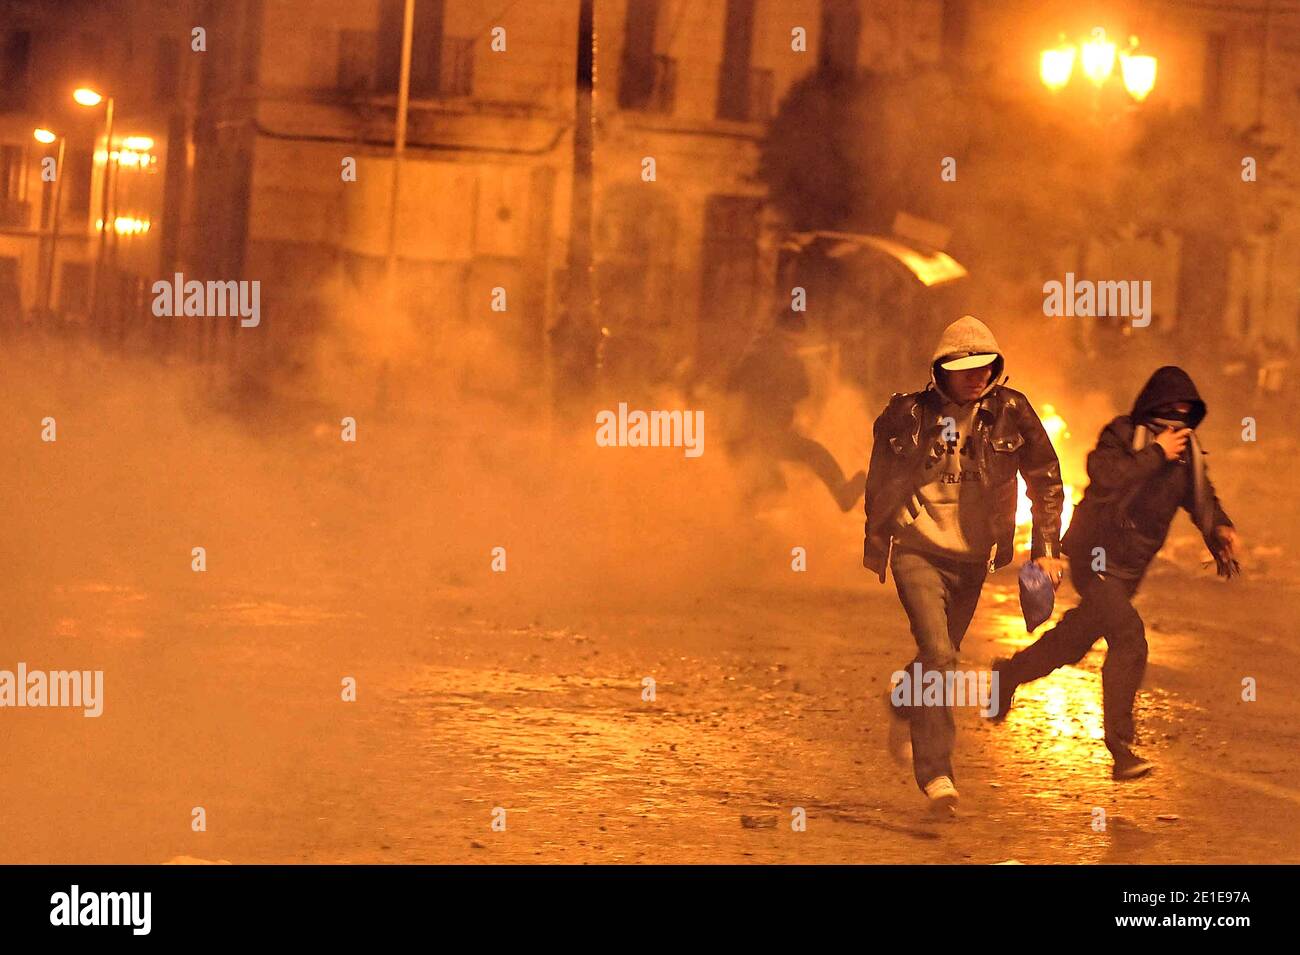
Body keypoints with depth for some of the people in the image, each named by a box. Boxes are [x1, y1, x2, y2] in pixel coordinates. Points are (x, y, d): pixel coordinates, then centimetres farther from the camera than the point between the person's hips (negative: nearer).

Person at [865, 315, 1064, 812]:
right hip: (918, 550, -4)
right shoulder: (911, 414, -9)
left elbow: (1045, 480, 4)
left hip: (972, 557, 4)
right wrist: (875, 543, 16)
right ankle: (935, 770, -16)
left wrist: (1046, 549, -1)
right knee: (937, 653, -19)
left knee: (943, 652, 19)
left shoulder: (1011, 411, -5)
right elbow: (882, 483, 7)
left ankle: (903, 710, 51)